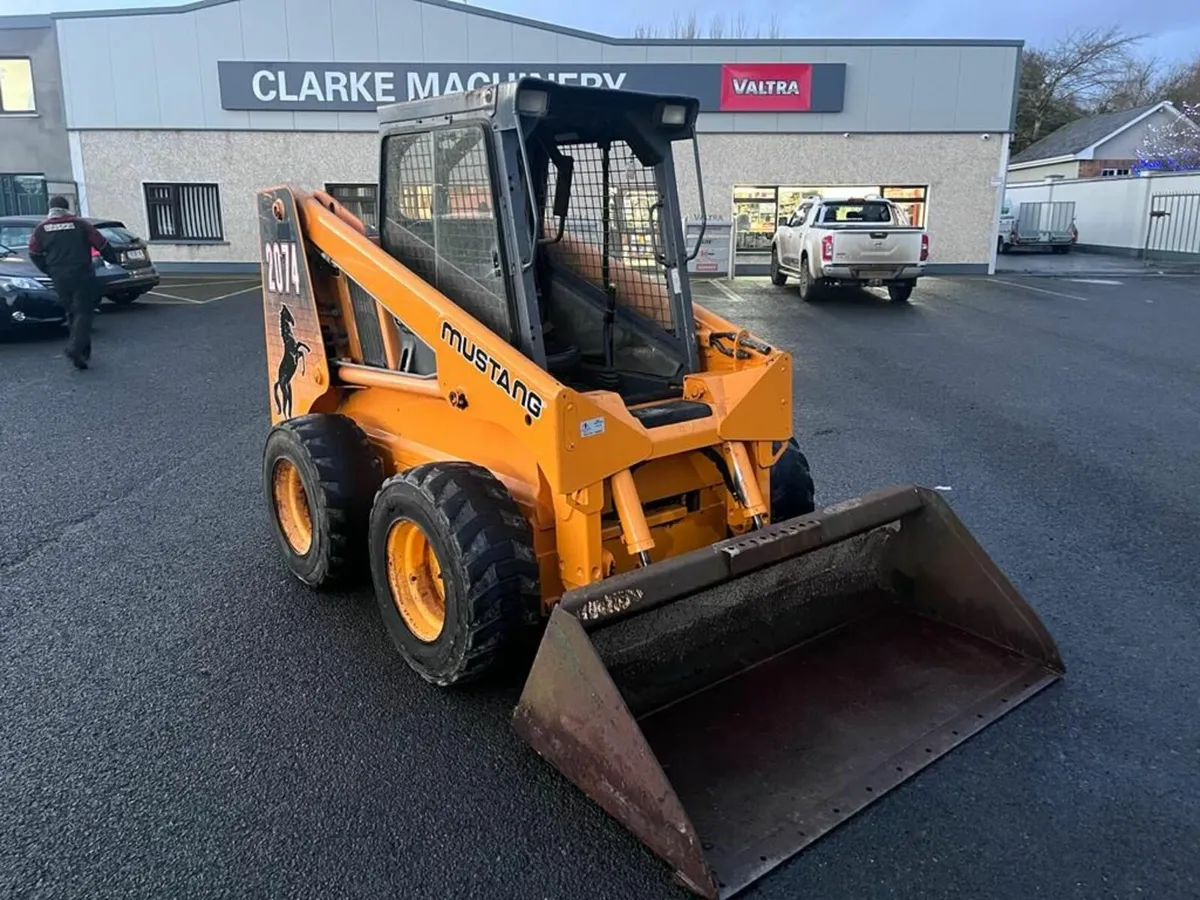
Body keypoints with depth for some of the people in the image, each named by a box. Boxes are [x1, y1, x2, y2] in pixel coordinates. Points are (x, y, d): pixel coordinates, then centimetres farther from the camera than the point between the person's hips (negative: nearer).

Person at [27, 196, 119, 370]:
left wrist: (49, 270, 22)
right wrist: (115, 260, 17)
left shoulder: (42, 228, 8)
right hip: (82, 276, -3)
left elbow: (34, 254, 9)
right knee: (83, 312, -4)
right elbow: (102, 245, 1)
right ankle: (75, 349, -22)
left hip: (59, 279, 4)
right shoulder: (81, 224, -1)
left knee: (73, 312, 15)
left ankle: (84, 351, 17)